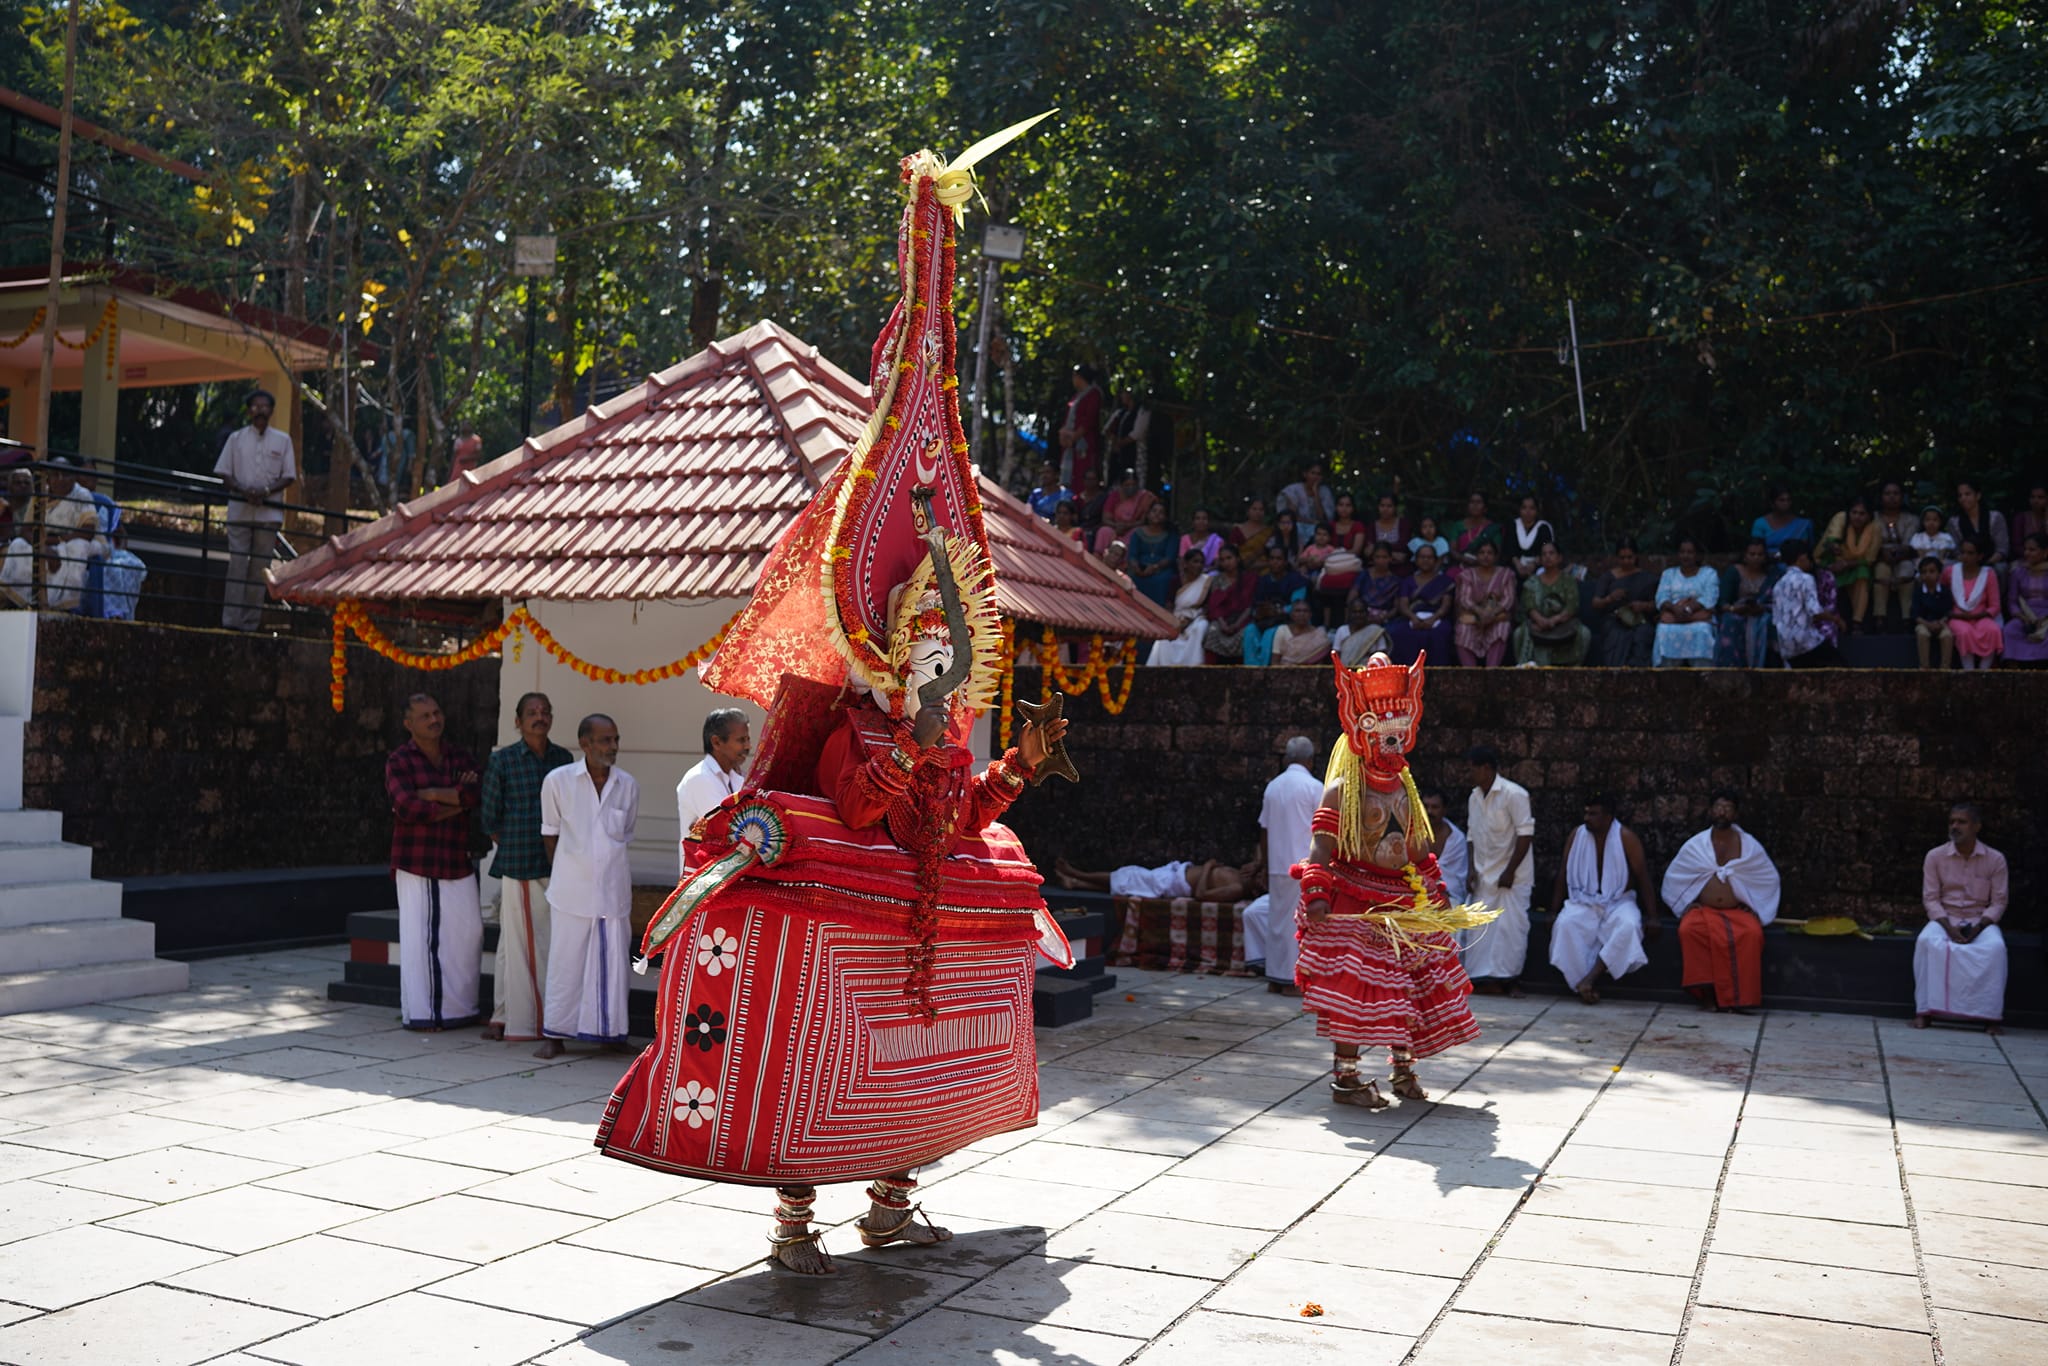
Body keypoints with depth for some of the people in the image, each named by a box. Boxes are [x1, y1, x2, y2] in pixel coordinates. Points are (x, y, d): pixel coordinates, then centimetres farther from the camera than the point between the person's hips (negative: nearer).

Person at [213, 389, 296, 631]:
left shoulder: (282, 440, 9)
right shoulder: (236, 438, 9)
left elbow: (289, 477, 5)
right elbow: (224, 472, 7)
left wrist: (266, 490, -13)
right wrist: (243, 490, -12)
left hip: (268, 511, 0)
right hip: (239, 509, 0)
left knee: (260, 566, 1)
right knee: (237, 562, -6)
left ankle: (251, 620, 4)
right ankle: (231, 619, -7)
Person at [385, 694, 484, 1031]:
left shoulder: (459, 756, 11)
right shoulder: (399, 761, -2)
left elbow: (478, 794, -7)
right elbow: (407, 808, -17)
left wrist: (430, 794, -14)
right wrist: (457, 800, -9)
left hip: (457, 860, 4)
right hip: (417, 861, -4)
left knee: (468, 932, 4)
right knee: (420, 936, -2)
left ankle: (460, 1007, 16)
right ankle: (420, 1012, 6)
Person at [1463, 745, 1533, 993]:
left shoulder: (1513, 794, -12)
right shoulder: (1474, 797, 10)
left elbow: (1525, 835, -14)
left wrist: (1509, 872, -15)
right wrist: (1471, 869, 3)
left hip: (1512, 875, -6)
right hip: (1483, 875, 6)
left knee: (1509, 926, -6)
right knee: (1479, 926, 2)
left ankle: (1510, 979, 2)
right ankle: (1484, 978, 6)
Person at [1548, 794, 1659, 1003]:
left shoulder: (1626, 838, -6)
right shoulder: (1576, 836, 2)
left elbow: (1643, 877, -5)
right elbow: (1563, 875, 8)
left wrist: (1652, 917, -10)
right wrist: (1554, 911, 2)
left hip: (1619, 902, -2)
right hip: (1584, 902, 2)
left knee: (1628, 925, -35)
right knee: (1565, 924, -30)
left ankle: (1590, 977, -31)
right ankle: (1586, 984, -27)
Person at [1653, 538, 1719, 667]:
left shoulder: (1709, 573, 16)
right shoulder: (1669, 573, 22)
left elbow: (1709, 599, -2)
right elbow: (1661, 598, 6)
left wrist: (1688, 609, -20)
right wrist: (1675, 608, -17)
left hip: (1699, 618, -1)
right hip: (1673, 616, 1)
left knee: (1701, 631, -36)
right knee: (1665, 631, -33)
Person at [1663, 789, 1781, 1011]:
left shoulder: (1749, 845, 6)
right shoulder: (1695, 844, 6)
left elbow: (1770, 878, 14)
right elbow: (1673, 877, 12)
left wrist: (1755, 909, 5)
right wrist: (1687, 904, 1)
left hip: (1738, 911, 0)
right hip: (1703, 909, 0)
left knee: (1752, 934, -34)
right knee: (1689, 930, -35)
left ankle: (1738, 997, -26)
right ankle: (1706, 991, -27)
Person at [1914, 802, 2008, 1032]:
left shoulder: (1995, 859, -2)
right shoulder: (1935, 856, -1)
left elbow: (1998, 902, -2)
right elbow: (1930, 898, -2)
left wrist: (1977, 928, -17)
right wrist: (1948, 927, -17)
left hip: (1981, 921, 0)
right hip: (1944, 919, 0)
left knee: (1995, 947, -34)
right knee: (1926, 941, -33)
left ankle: (1989, 1015, -28)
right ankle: (1924, 1010, -31)